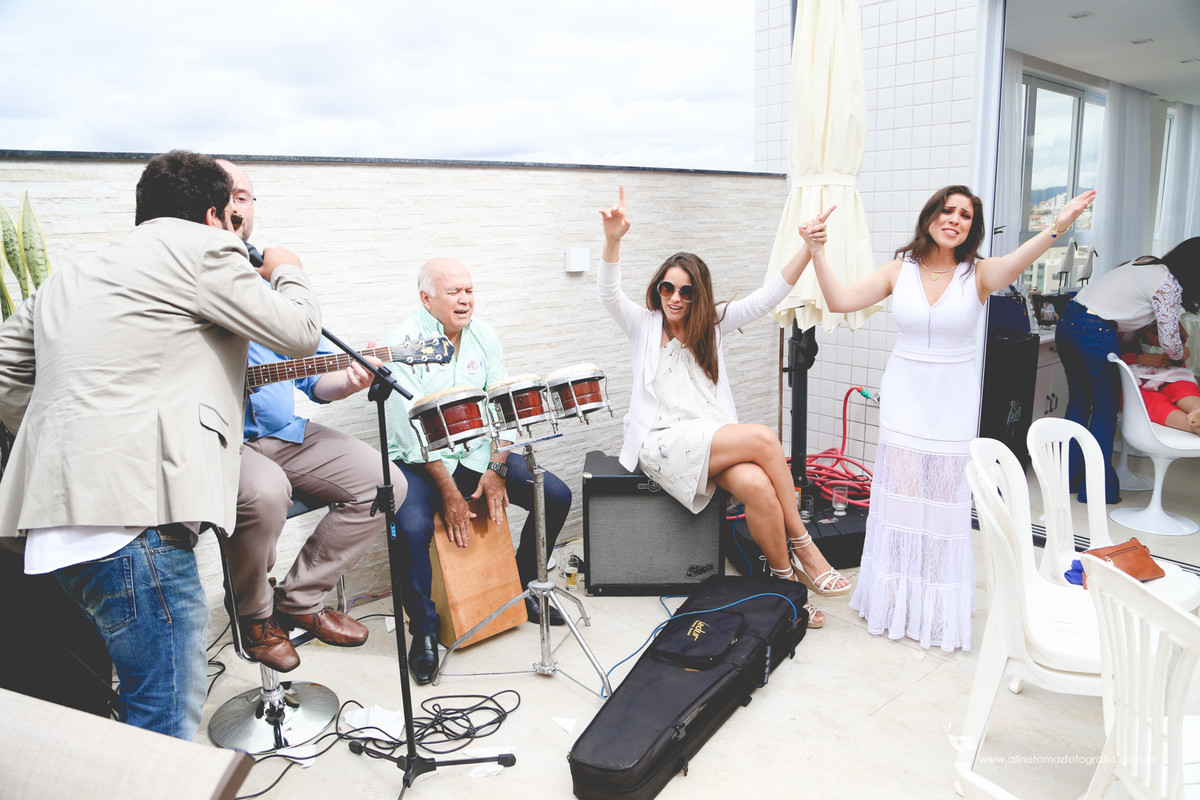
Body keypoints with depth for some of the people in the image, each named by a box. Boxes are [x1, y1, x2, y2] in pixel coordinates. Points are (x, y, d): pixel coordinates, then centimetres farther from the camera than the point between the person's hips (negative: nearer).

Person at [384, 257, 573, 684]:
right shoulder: (404, 341, -13)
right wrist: (449, 492, -21)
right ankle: (424, 631, -7)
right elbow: (412, 427, -18)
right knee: (411, 526, -32)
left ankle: (520, 586, 16)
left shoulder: (483, 335, 3)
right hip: (419, 461, -5)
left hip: (478, 453, 5)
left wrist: (496, 470, -11)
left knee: (556, 495, -6)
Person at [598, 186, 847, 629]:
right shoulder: (644, 325, 10)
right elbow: (610, 295, -9)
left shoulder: (711, 324, 19)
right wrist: (613, 239, -26)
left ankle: (786, 579, -14)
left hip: (712, 439, 4)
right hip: (662, 442, -3)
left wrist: (808, 248, 0)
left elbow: (766, 297, 11)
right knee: (763, 438, -27)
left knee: (756, 485, -31)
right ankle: (801, 544, -13)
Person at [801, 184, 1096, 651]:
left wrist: (1056, 228, -44)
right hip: (904, 393, 1)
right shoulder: (899, 271, 2)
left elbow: (1014, 264, -26)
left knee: (945, 495, 2)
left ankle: (937, 605, 18)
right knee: (901, 490, 0)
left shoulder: (977, 274, -3)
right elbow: (840, 301, -4)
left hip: (953, 399, -1)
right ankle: (895, 597, 16)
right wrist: (816, 252, -12)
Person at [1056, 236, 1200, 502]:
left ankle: (1069, 477, 25)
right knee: (1105, 408, 5)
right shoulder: (1169, 285, -6)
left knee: (1078, 401, 17)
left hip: (1068, 321, 8)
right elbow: (1170, 342, -2)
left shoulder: (1147, 263, 17)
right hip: (1095, 333, -8)